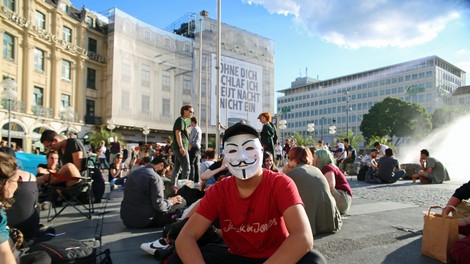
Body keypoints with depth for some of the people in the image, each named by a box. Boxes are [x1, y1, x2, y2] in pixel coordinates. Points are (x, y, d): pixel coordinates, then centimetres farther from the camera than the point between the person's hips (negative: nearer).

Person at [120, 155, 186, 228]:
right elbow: (158, 205, -18)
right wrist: (171, 201, 2)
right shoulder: (155, 178, -14)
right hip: (143, 221, -8)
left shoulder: (134, 173, 10)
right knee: (181, 202, -2)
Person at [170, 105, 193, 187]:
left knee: (176, 168, 11)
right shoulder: (181, 120, -8)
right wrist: (181, 147, -24)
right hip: (180, 147, -10)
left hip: (177, 148, 10)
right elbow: (177, 133, -18)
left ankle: (173, 185, 14)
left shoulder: (182, 121, 22)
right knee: (186, 168, -10)